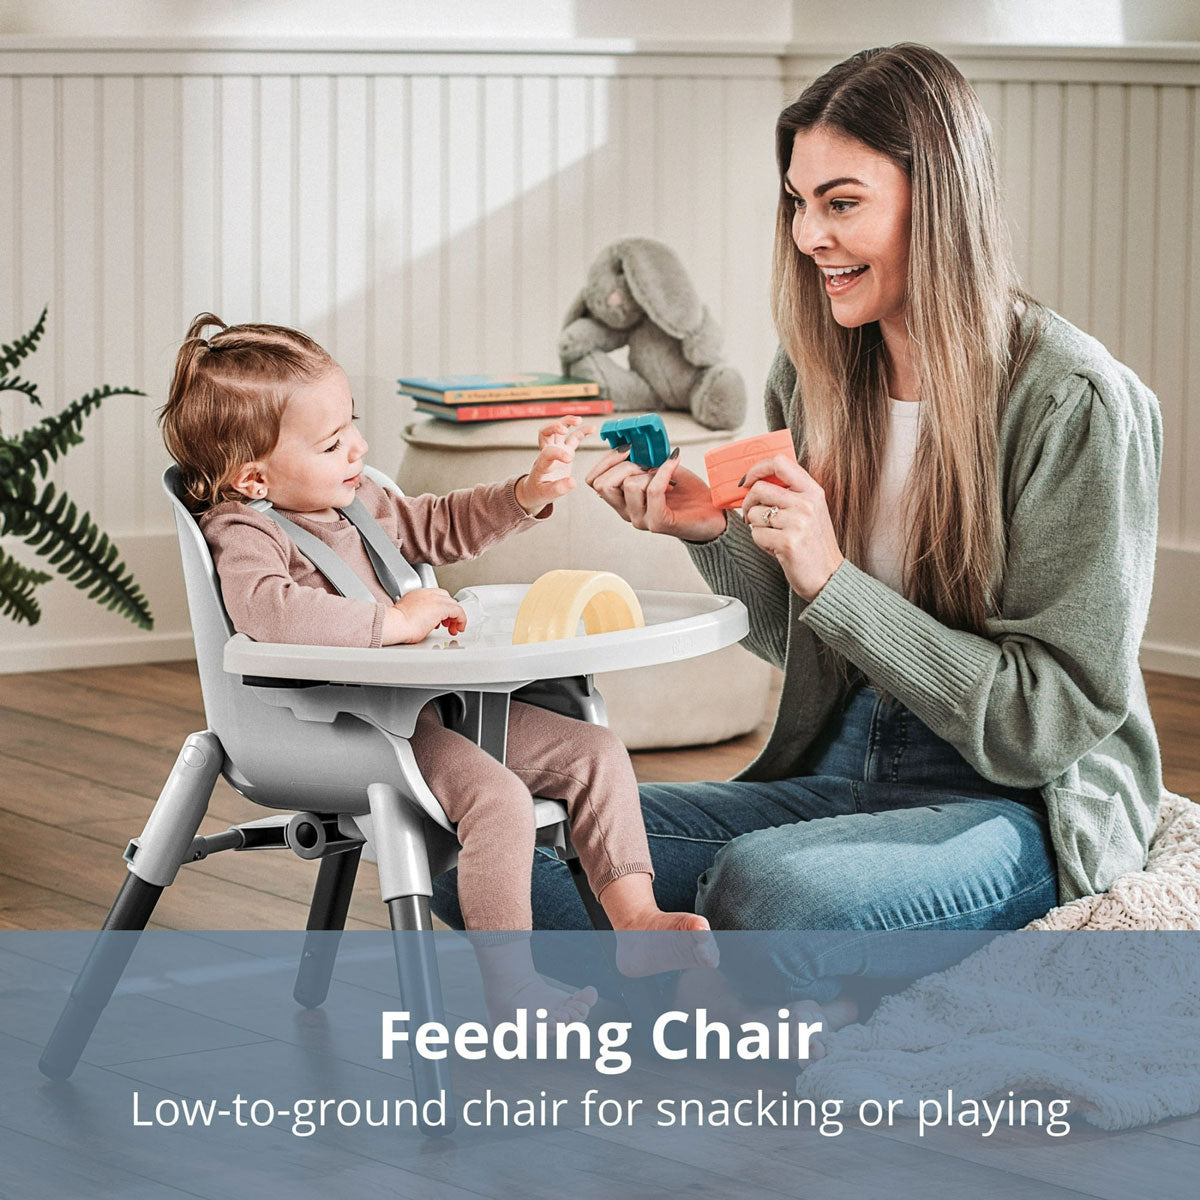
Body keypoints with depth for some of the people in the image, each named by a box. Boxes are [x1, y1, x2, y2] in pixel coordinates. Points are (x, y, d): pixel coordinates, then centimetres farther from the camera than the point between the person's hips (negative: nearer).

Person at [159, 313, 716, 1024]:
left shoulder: (359, 500, 16)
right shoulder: (242, 537, -14)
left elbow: (442, 527, 30)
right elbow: (274, 611, -36)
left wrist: (527, 496, 14)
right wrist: (393, 620, -30)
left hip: (429, 706, 10)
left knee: (596, 752, 4)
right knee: (497, 796, -30)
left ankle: (637, 919, 3)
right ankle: (512, 985, -23)